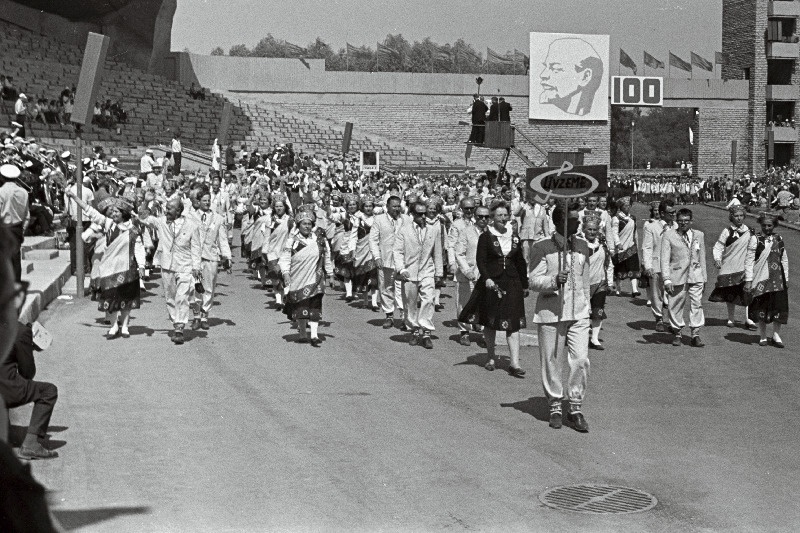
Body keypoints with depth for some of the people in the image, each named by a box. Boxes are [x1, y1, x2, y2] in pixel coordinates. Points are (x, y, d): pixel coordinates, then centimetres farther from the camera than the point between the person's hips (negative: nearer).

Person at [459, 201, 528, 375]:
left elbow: (520, 262, 14)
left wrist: (525, 285, 15)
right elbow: (480, 260, -9)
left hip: (512, 283, 2)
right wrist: (487, 278, -24)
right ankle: (491, 358, 23)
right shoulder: (486, 236, -3)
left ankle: (514, 363, -8)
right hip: (491, 282, -2)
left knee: (513, 323, -6)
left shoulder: (514, 237, 8)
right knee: (490, 322, 8)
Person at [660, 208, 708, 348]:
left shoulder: (699, 235, 14)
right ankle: (677, 333, 16)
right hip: (677, 275, -2)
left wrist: (704, 277, 15)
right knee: (675, 305, 1)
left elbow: (702, 257, 18)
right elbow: (664, 259, -3)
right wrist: (667, 279, -11)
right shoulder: (668, 236, 2)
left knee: (697, 303, -4)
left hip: (696, 275, 2)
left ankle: (695, 335, 0)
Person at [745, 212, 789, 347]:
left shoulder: (779, 239, 8)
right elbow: (749, 260, -4)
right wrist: (748, 280, -9)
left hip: (777, 278, 3)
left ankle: (776, 335, 11)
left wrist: (786, 279, 10)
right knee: (762, 307, 2)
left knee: (779, 307, 1)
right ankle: (763, 336, 13)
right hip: (761, 279, -3)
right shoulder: (755, 239, -3)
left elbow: (784, 260, 13)